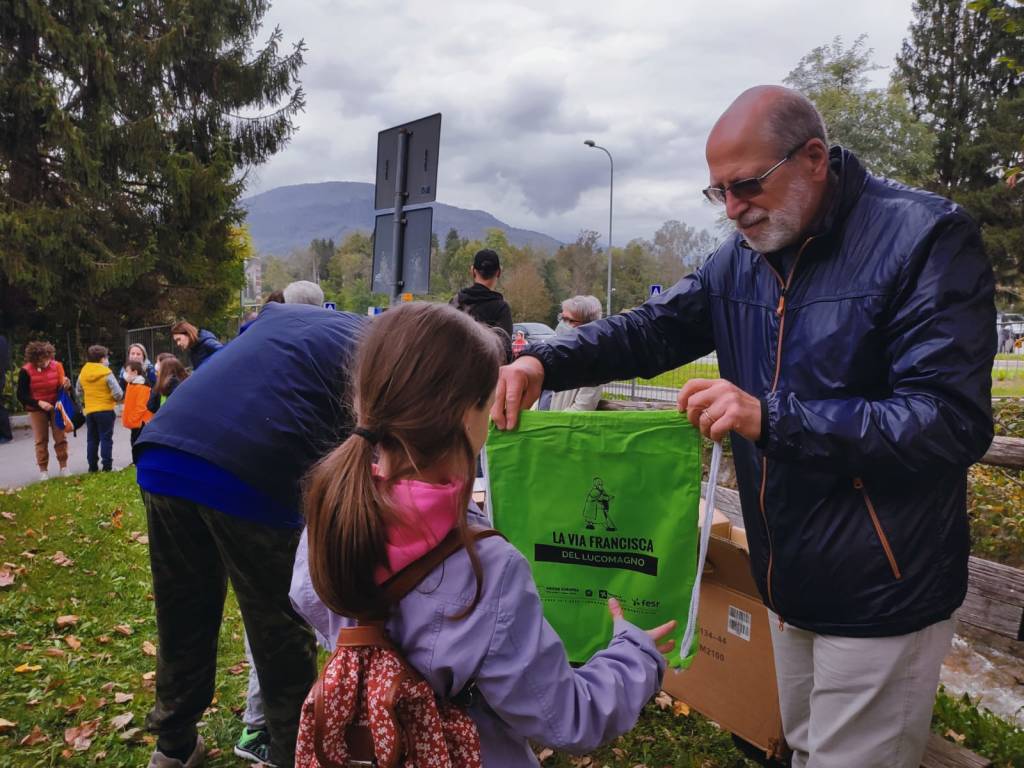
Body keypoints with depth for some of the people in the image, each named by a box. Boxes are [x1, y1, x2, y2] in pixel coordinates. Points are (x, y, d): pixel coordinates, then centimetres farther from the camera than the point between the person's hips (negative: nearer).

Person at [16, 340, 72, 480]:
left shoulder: (56, 366, -8)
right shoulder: (26, 371, -14)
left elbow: (62, 388, 5)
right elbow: (21, 395, -11)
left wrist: (66, 385, -19)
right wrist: (39, 403, -25)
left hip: (56, 407, 2)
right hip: (37, 410, -1)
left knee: (61, 437, 3)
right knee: (41, 440, 4)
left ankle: (63, 466, 14)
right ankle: (43, 470, 13)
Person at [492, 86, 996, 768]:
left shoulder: (927, 239, -16)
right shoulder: (743, 257, 3)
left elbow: (953, 422, -23)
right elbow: (654, 329, 2)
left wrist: (771, 418, -31)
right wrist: (545, 363, -16)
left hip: (880, 595, -6)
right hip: (790, 582, 6)